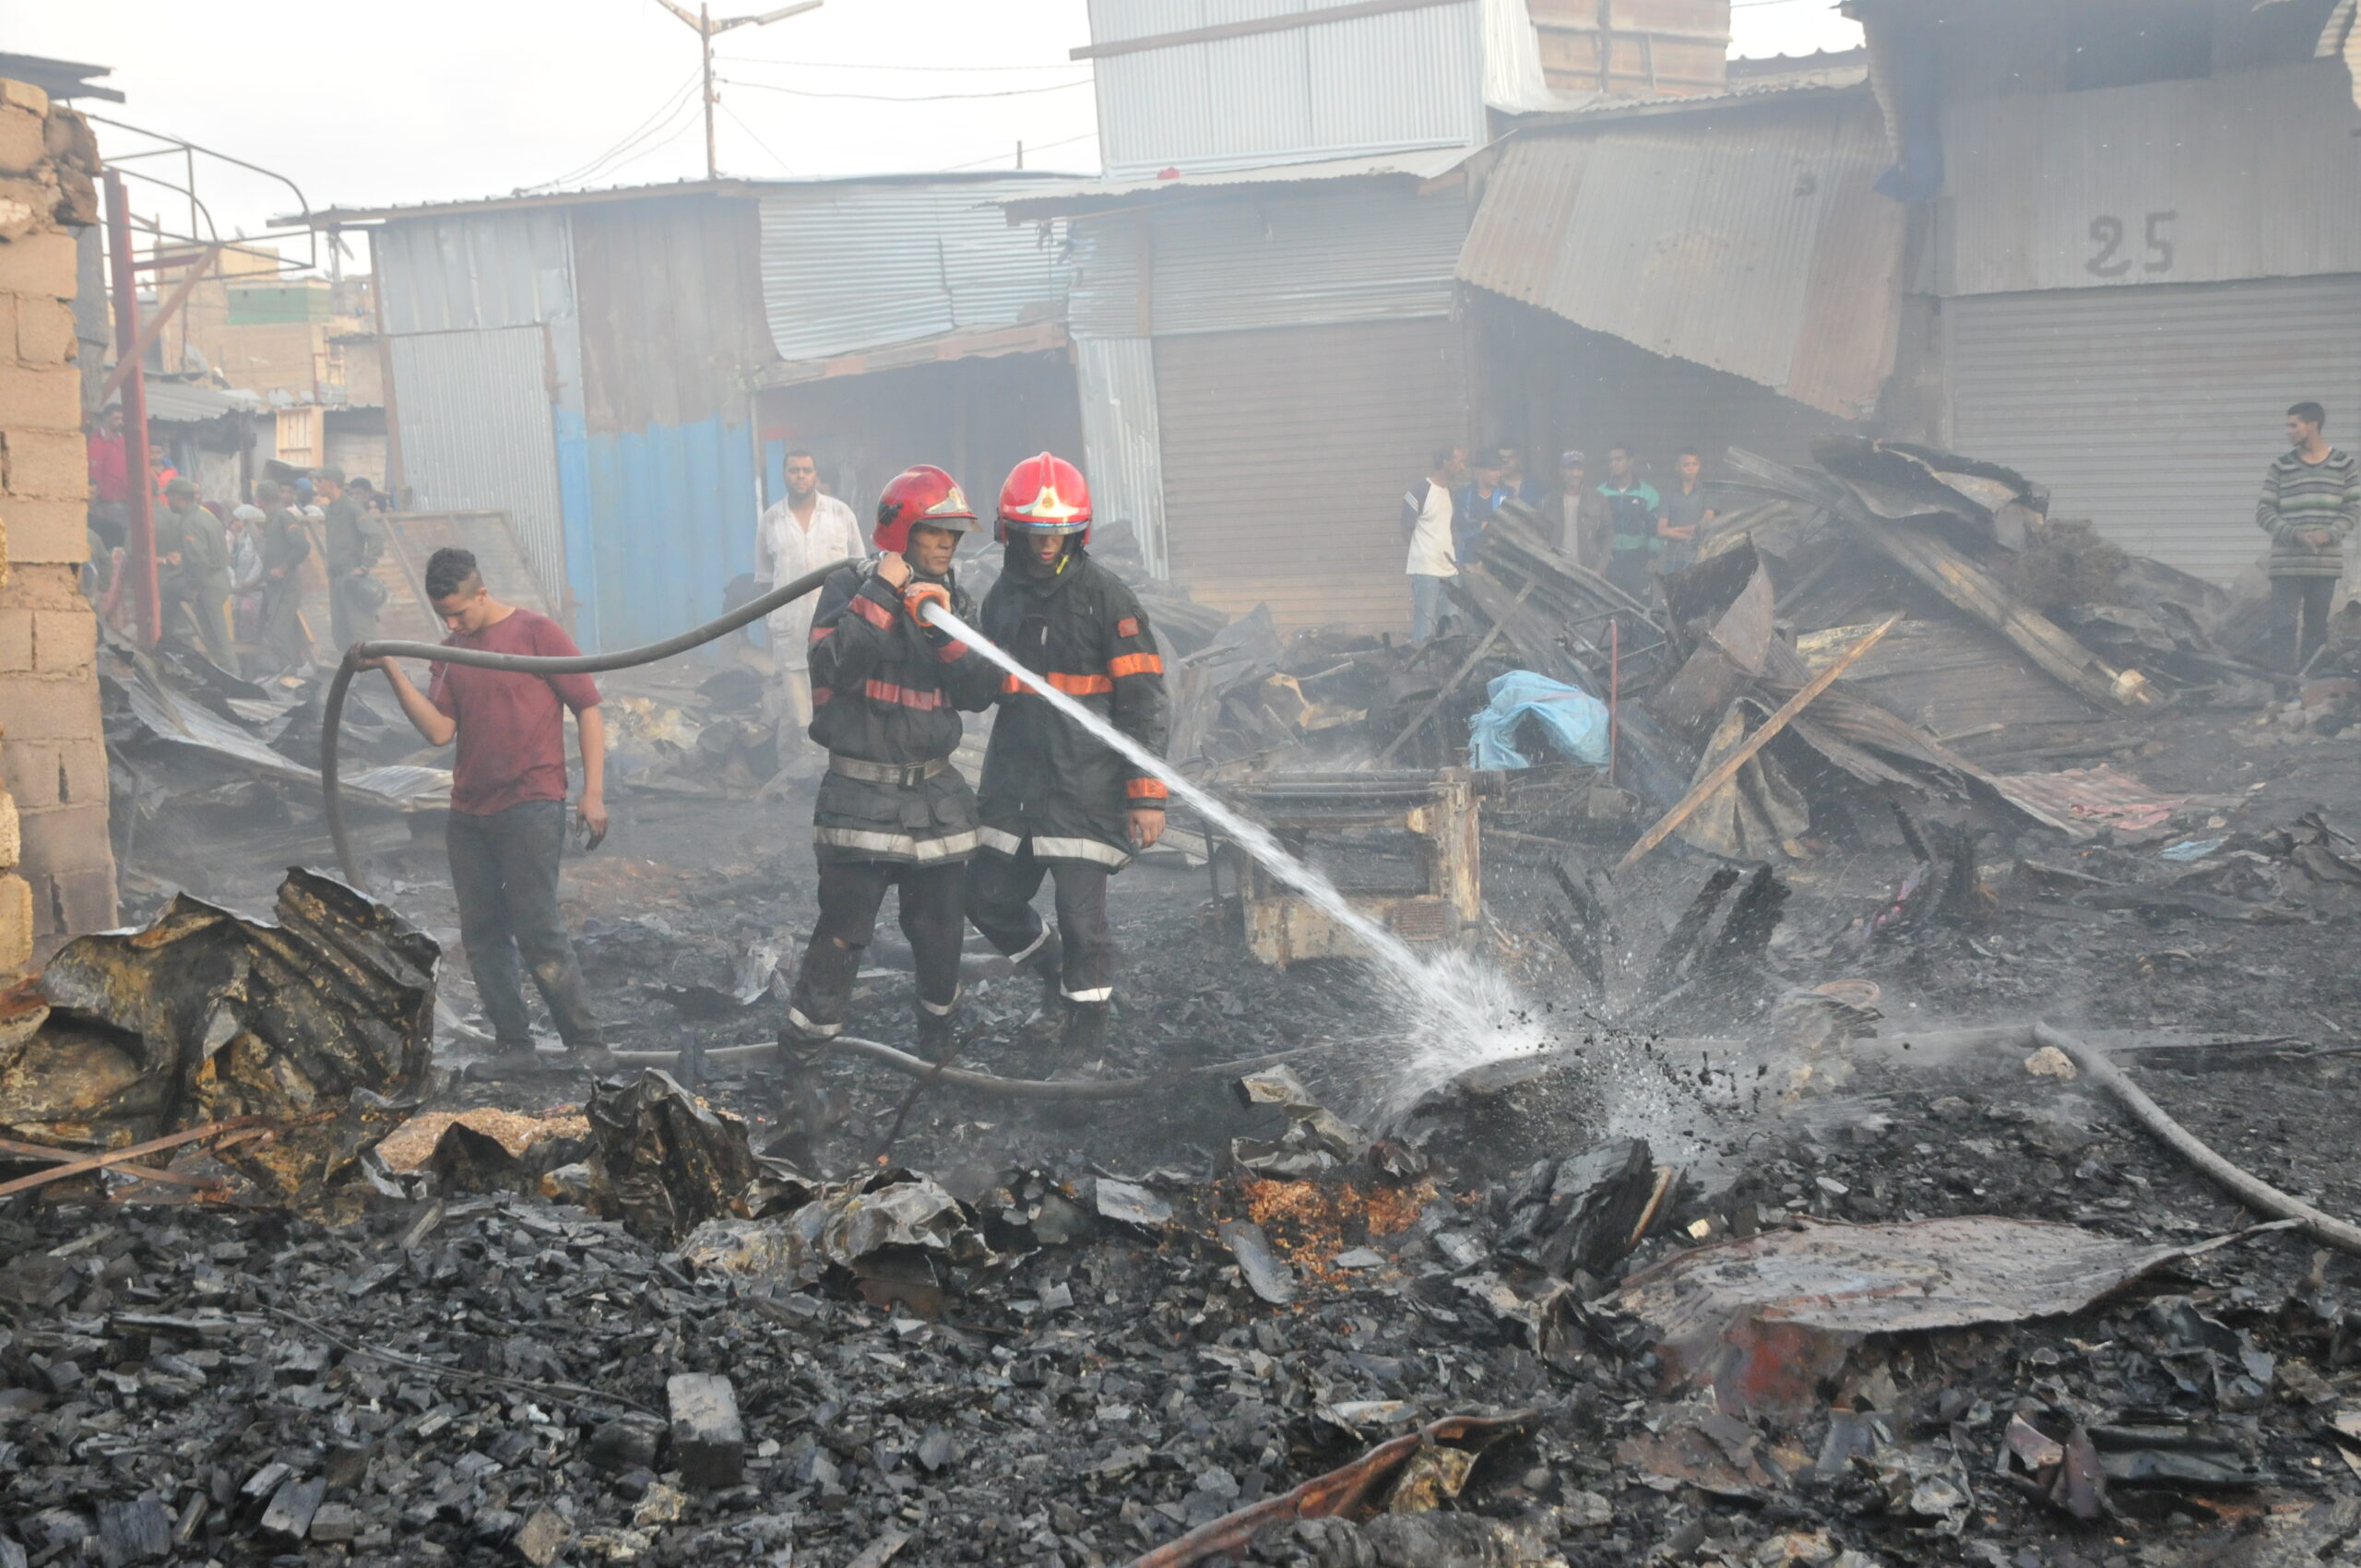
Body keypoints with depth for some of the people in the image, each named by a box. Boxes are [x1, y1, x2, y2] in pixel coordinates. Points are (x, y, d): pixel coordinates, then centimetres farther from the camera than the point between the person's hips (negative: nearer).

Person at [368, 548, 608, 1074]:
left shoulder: (537, 633, -1)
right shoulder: (450, 652, 14)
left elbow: (588, 709, -3)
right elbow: (439, 730, 2)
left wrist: (593, 792, -10)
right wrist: (393, 672, -8)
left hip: (530, 807, -6)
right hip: (468, 813, 6)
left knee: (538, 931, -10)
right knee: (481, 936, 5)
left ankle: (587, 1043, -2)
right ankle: (514, 1046, 12)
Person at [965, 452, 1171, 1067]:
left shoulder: (1105, 596, -6)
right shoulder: (1002, 595, 12)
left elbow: (1144, 699, -8)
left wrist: (1147, 792, -12)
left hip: (1086, 785, -6)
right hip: (1015, 783, 6)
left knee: (1081, 912, -4)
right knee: (990, 902, 10)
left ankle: (1089, 1016, 18)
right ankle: (1057, 972, 36)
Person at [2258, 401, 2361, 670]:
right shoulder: (2280, 468, 3)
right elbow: (2263, 512, 0)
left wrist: (2330, 534, -12)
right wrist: (2294, 534, -16)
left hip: (2326, 562, 1)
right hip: (2287, 563, -1)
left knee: (2317, 627, 5)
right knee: (2283, 625, -7)